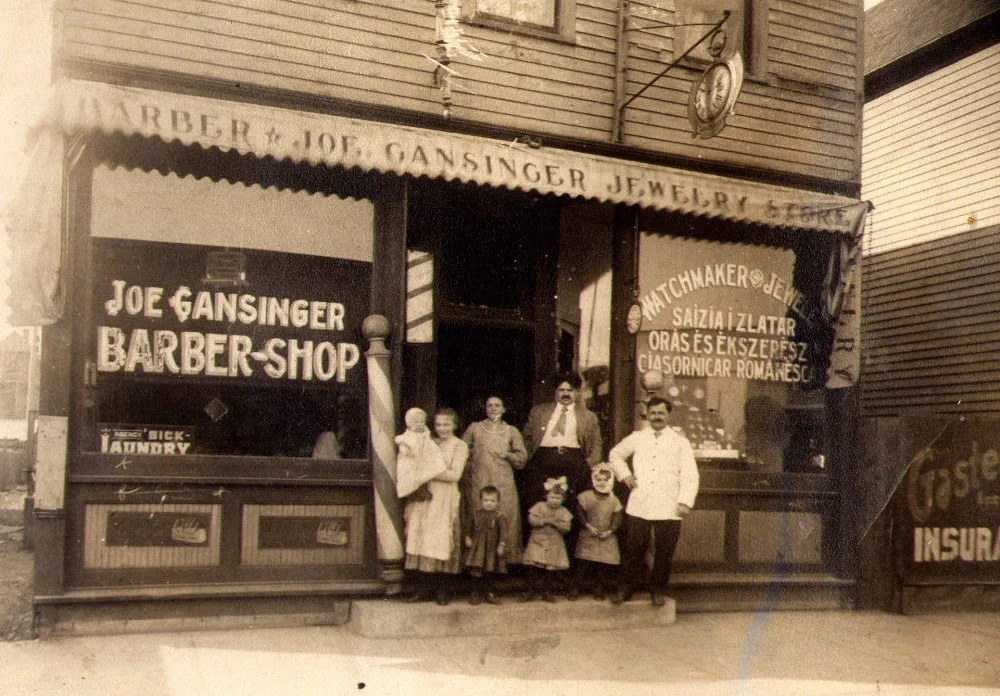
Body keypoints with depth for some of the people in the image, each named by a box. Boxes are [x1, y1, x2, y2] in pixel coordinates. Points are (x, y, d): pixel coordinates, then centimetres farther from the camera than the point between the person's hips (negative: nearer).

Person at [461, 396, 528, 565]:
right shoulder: (474, 428, 13)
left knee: (505, 519, -6)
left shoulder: (511, 431, 14)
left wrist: (507, 454, -4)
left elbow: (523, 457, 10)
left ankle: (506, 556, 0)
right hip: (478, 482, 0)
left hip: (504, 483, 1)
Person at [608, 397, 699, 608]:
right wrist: (624, 474, 11)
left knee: (664, 552, 2)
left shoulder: (680, 442, 7)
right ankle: (625, 588, 15)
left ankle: (657, 590, 17)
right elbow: (615, 453, 27)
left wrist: (685, 502, -7)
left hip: (669, 509, -1)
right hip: (638, 507, 1)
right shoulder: (637, 438, 12)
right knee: (634, 549, 2)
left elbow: (690, 475, 3)